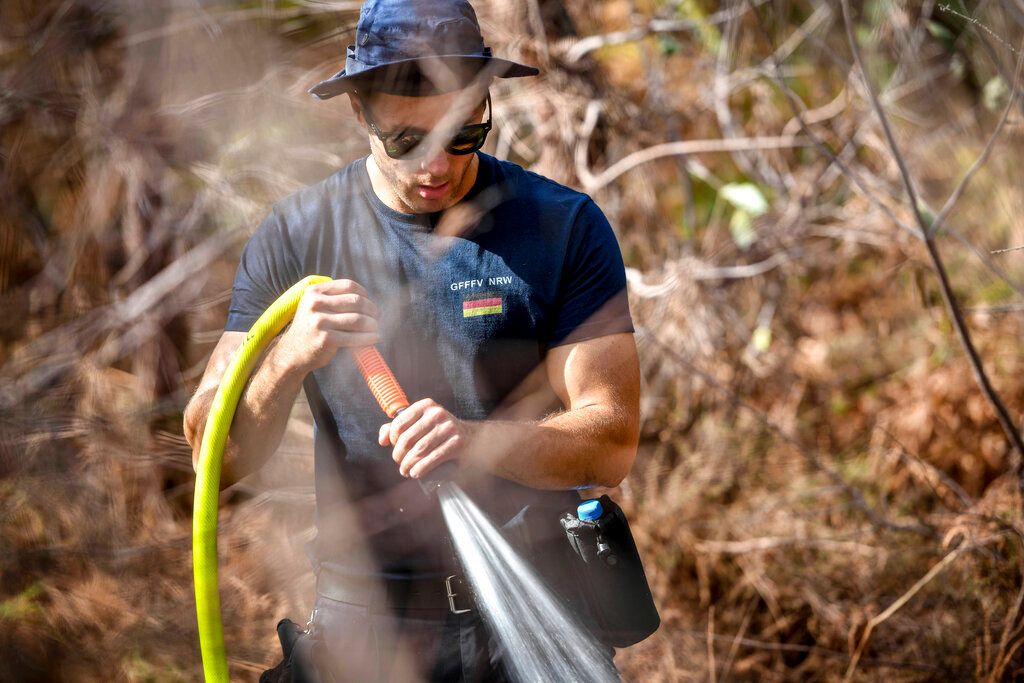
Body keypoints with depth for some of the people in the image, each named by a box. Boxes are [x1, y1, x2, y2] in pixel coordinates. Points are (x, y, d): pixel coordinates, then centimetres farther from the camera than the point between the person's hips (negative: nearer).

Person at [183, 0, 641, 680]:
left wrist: (474, 440, -26)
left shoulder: (566, 226, -3)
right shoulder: (296, 234, 1)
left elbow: (612, 442, -8)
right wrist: (290, 356, -22)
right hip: (370, 622, 1)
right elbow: (215, 458, -2)